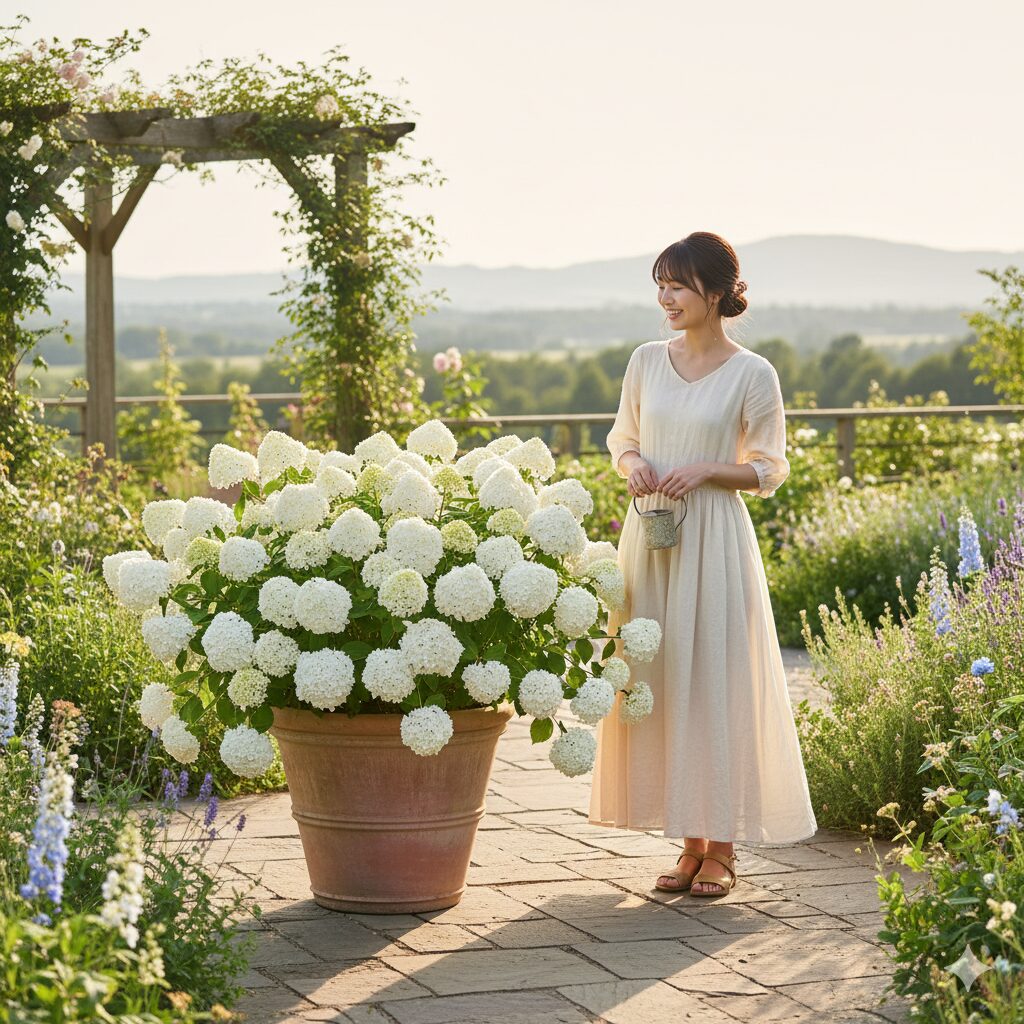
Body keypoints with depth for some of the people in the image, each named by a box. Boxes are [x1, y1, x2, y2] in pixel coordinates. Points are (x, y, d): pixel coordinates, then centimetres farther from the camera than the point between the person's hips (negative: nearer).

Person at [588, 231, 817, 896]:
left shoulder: (753, 376, -4)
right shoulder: (647, 360, 7)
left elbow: (770, 471, 0)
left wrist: (706, 471, -14)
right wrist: (632, 463, -4)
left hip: (714, 538, -4)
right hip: (649, 532, 4)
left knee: (715, 681, -3)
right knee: (656, 681, 5)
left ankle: (722, 846, 7)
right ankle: (691, 841, 15)